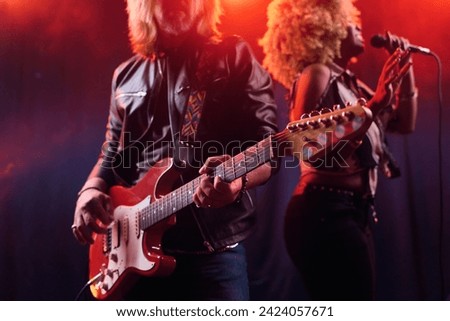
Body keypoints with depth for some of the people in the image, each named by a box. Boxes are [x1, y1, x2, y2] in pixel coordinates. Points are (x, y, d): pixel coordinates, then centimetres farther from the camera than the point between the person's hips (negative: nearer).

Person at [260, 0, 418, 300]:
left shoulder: (349, 82, 16)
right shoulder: (317, 74, -9)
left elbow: (404, 124, 21)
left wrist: (405, 68, 14)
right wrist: (374, 105, -24)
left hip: (355, 211, 10)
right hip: (327, 212, -10)